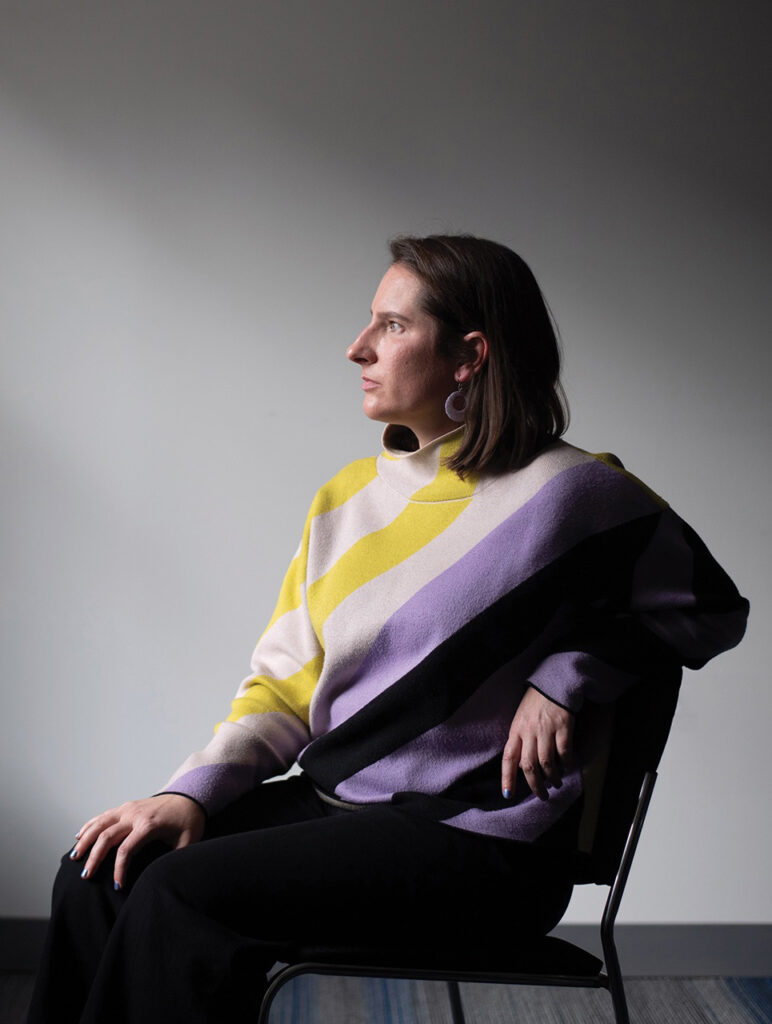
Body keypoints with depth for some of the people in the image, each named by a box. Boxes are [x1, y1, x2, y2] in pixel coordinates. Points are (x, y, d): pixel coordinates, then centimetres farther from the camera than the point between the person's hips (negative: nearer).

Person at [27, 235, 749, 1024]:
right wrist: (191, 792, -4)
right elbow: (285, 686, 11)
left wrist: (565, 675, -12)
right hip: (336, 803, 7)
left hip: (478, 841, -6)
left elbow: (709, 606, 2)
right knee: (103, 873, -11)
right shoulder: (348, 497, 11)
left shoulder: (572, 493, -8)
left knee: (178, 897, -22)